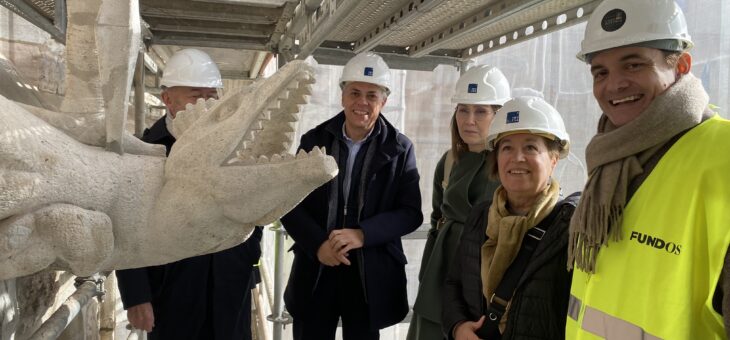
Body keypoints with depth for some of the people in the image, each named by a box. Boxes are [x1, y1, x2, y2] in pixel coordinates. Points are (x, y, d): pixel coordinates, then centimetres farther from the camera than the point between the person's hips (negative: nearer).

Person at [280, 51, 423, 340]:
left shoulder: (400, 149, -2)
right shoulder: (314, 140, 1)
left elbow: (411, 213, -5)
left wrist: (363, 234, -20)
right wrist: (318, 243, -17)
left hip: (370, 274, 0)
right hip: (316, 270, 1)